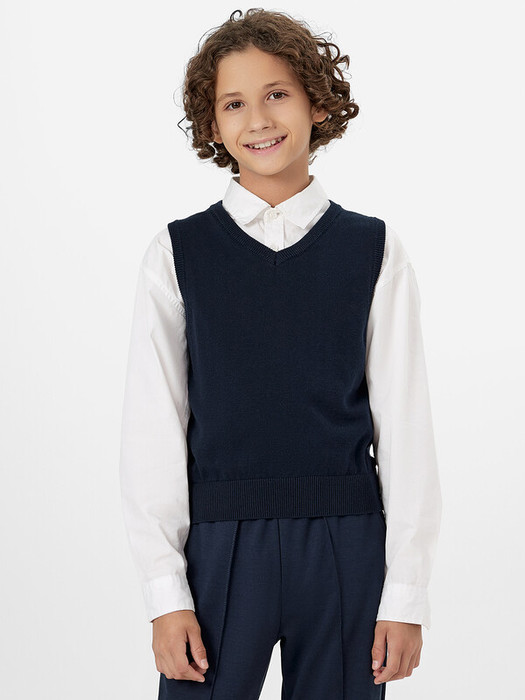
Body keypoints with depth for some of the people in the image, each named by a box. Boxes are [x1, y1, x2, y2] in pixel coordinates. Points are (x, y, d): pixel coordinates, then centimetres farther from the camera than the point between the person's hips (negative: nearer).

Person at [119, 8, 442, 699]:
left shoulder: (374, 251, 3)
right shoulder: (177, 255, 2)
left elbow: (406, 425, 1)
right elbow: (152, 433, 1)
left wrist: (406, 591, -3)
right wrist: (166, 590, -5)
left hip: (345, 547, 0)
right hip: (218, 546, 0)